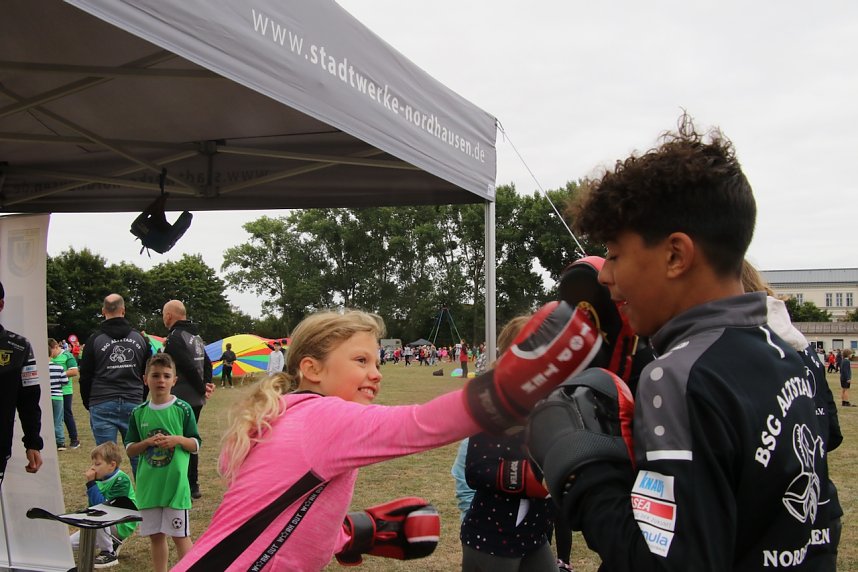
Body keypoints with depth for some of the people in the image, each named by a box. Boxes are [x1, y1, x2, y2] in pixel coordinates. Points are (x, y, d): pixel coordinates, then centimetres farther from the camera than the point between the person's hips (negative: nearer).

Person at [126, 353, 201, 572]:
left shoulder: (183, 409, -4)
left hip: (175, 482, -3)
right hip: (148, 484, 3)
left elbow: (196, 445, 0)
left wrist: (178, 439, -19)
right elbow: (129, 449, 6)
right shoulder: (139, 413, 3)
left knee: (180, 535, 2)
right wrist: (148, 442, -13)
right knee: (155, 535, 12)